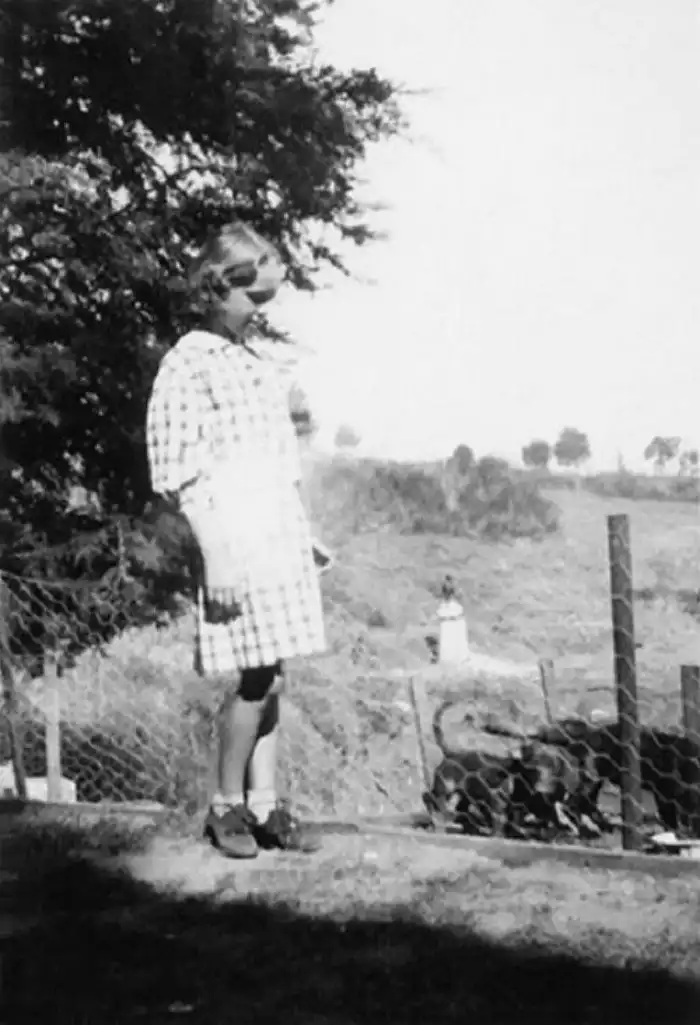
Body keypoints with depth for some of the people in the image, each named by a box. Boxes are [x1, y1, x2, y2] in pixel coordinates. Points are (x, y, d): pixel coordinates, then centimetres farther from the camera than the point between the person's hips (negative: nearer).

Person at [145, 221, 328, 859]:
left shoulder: (261, 368, 17)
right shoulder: (187, 364, -6)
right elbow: (178, 472, -10)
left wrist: (307, 537, 17)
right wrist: (215, 554, -16)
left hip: (283, 540, 7)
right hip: (235, 542, -7)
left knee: (270, 679, 8)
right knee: (252, 680, -7)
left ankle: (265, 804, 15)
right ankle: (227, 805, 9)